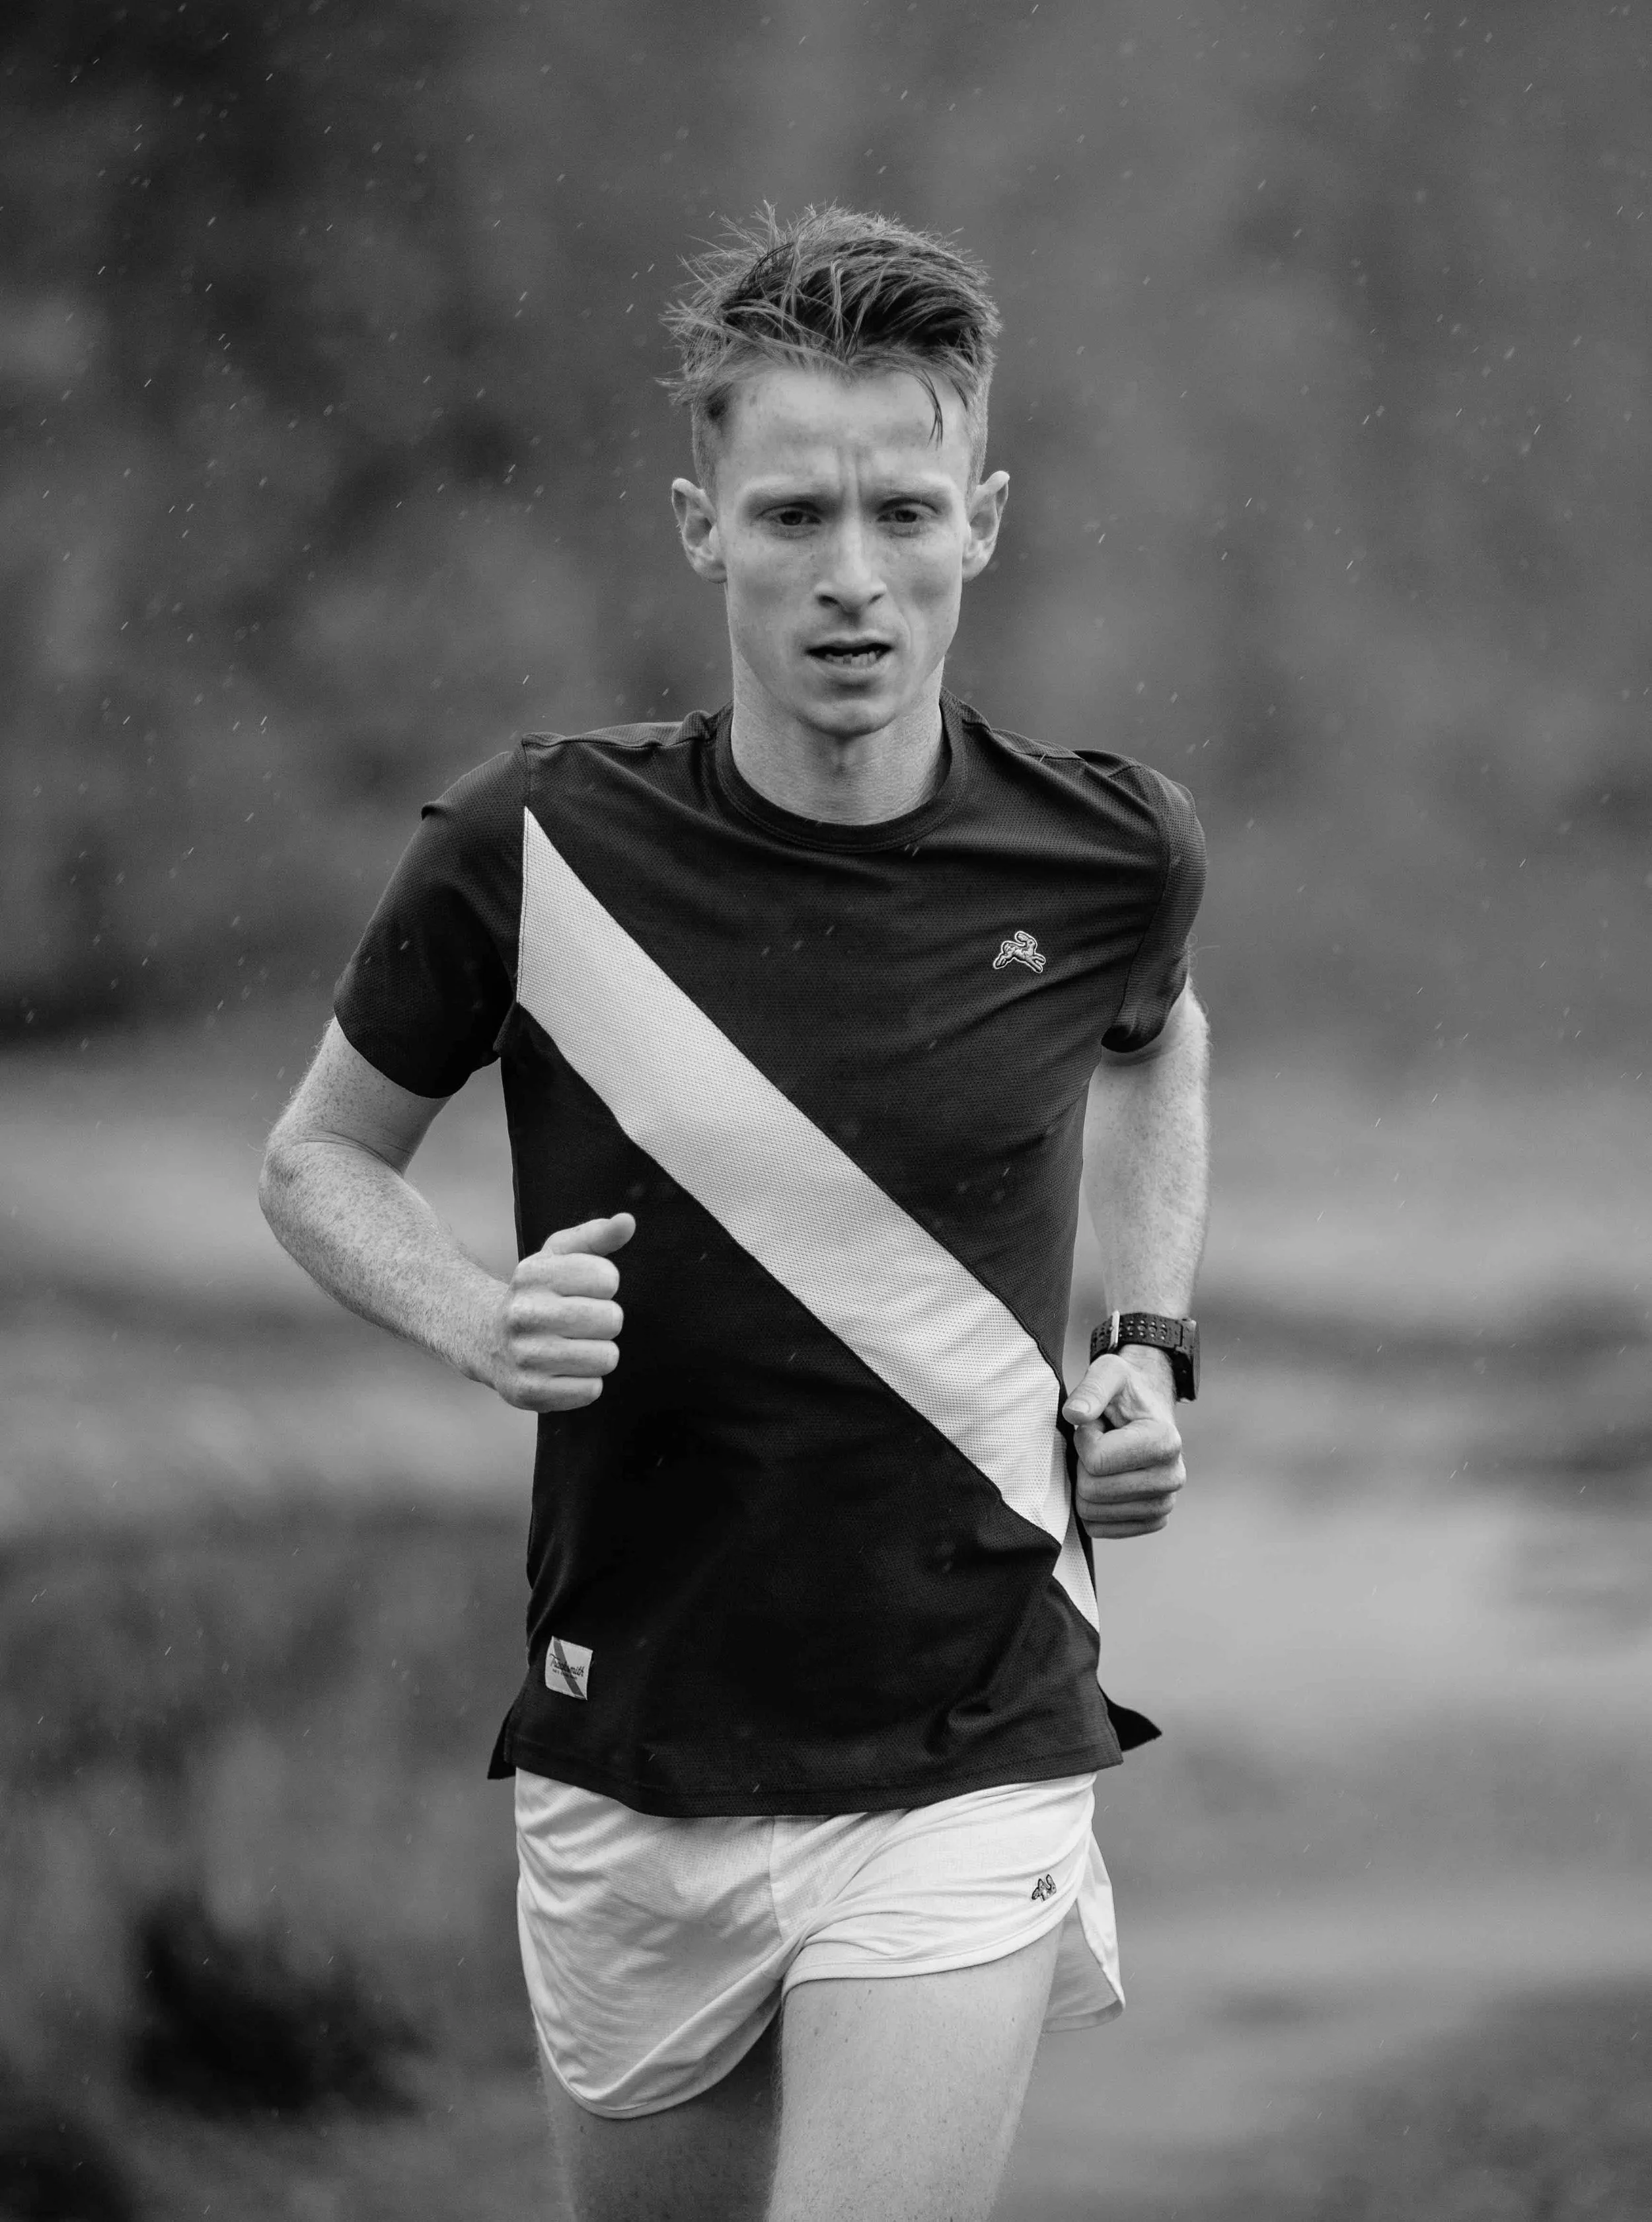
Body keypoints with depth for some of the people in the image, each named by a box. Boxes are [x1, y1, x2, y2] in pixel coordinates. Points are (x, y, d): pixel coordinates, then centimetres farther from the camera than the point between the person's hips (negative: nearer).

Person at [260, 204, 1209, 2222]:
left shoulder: (1105, 858, -5)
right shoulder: (533, 851, -10)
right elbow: (317, 1160, 6)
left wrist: (1149, 1353, 7)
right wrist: (481, 1320, -14)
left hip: (966, 1766, -1)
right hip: (628, 1768, 1)